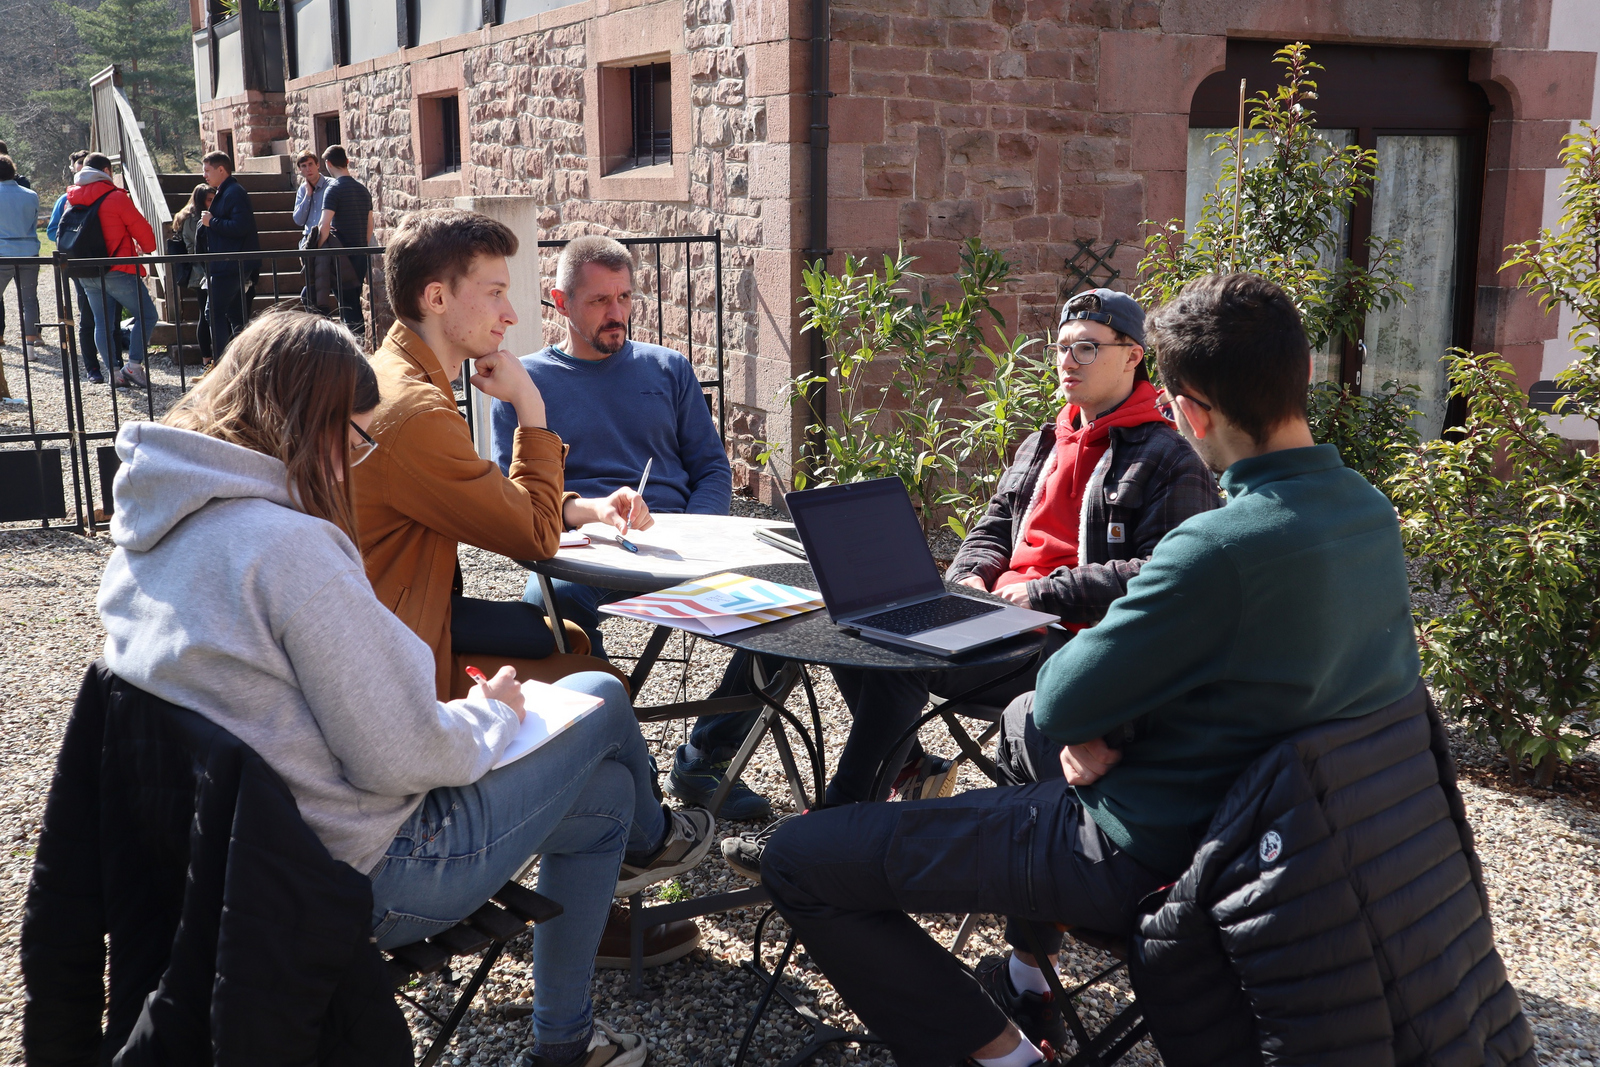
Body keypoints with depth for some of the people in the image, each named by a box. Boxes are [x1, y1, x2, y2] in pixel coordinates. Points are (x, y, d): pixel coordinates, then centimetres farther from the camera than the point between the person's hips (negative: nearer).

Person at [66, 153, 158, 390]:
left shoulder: (72, 200, 10)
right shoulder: (115, 197, -9)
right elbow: (141, 229, -4)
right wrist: (146, 248, 16)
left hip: (87, 275, 7)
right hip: (118, 271, -7)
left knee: (102, 323, 11)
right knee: (146, 315, 2)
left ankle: (114, 372, 9)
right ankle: (133, 366, -7)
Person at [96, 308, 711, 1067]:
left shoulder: (148, 533, 2)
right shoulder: (290, 548, -28)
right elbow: (404, 757, -25)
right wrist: (490, 714, -3)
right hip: (370, 877, -9)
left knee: (601, 792, 22)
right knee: (599, 702, 10)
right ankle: (649, 837, 44)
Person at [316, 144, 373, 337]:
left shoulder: (334, 189, -11)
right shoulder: (362, 189, 11)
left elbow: (324, 226, -19)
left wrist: (318, 251, -10)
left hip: (343, 257, -7)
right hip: (361, 254, 7)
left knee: (347, 304, -3)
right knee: (354, 301, 15)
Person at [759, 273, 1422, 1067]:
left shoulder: (1221, 547, -31)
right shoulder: (1371, 514, -3)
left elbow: (1060, 704, -20)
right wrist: (1091, 722, -1)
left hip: (1139, 856, -9)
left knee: (797, 859, -6)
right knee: (1025, 720, 37)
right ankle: (1028, 979, 38)